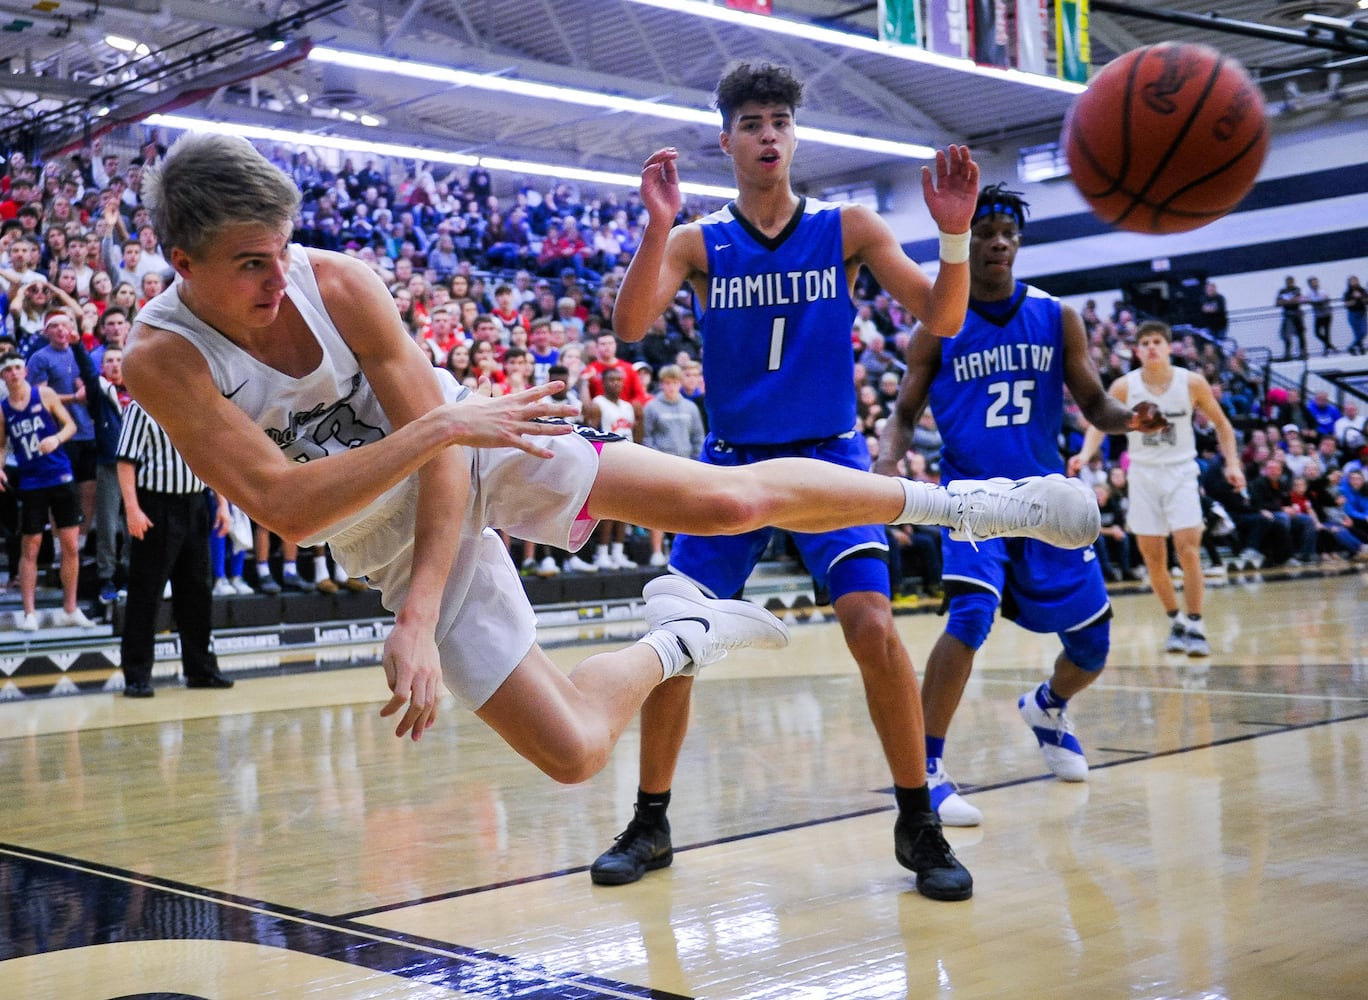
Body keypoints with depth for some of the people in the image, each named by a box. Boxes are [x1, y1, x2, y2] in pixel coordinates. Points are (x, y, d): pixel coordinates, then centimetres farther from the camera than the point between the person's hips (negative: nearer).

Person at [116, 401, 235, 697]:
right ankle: (136, 675, 3)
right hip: (157, 508, -6)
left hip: (194, 506, 6)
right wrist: (132, 509, -19)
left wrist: (222, 503, 13)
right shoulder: (141, 408, -7)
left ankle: (200, 668, 22)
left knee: (196, 590, 12)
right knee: (146, 593, -3)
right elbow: (126, 461, -11)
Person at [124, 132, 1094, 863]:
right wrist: (442, 428, -35)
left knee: (728, 500, -13)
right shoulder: (162, 358, -21)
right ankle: (680, 641, 23)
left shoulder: (338, 280, -19)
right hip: (400, 544, 0)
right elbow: (283, 506, -30)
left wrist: (418, 621, -27)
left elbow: (443, 437, -18)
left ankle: (956, 503, 7)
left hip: (475, 448, 0)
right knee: (573, 750, -8)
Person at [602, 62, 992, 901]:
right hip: (730, 462, 2)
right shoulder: (698, 242, 0)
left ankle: (918, 823, -3)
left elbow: (942, 319, -9)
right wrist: (657, 226, -29)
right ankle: (651, 824, 15)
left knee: (872, 624, -19)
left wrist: (955, 234, -27)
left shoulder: (847, 228, -2)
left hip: (827, 457, -1)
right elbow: (631, 325, -15)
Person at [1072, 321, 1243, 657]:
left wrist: (1232, 463, -6)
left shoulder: (1192, 383, -8)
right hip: (1143, 474, 1)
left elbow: (1221, 424, 4)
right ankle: (1176, 622, 21)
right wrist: (1085, 454, -25)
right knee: (1153, 557, 3)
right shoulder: (1125, 386, -7)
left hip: (1181, 471, -1)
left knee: (1188, 548, -14)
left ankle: (1195, 627, -7)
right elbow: (1100, 423, -6)